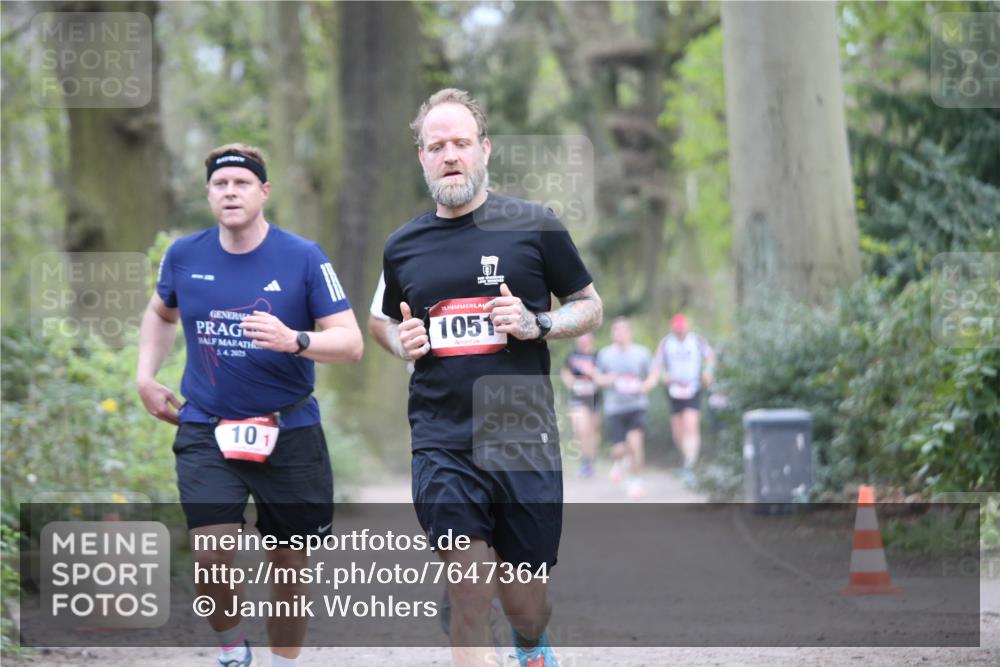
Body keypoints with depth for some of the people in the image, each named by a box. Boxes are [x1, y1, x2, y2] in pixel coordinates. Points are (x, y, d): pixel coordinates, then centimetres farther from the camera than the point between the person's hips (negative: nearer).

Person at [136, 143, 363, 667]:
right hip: (205, 430, 1)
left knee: (288, 563, 7)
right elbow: (160, 313, 23)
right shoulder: (184, 256, 1)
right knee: (212, 554, -16)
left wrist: (295, 341, -28)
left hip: (288, 432, 0)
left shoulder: (303, 258, -7)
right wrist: (146, 375, 11)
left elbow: (350, 342, -10)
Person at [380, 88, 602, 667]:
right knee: (470, 601, -11)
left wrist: (536, 324, -11)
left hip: (526, 441, -1)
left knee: (526, 603, 9)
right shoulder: (403, 245, 9)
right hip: (443, 445, 1)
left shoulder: (535, 227, 0)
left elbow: (591, 308, 8)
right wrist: (404, 342, 2)